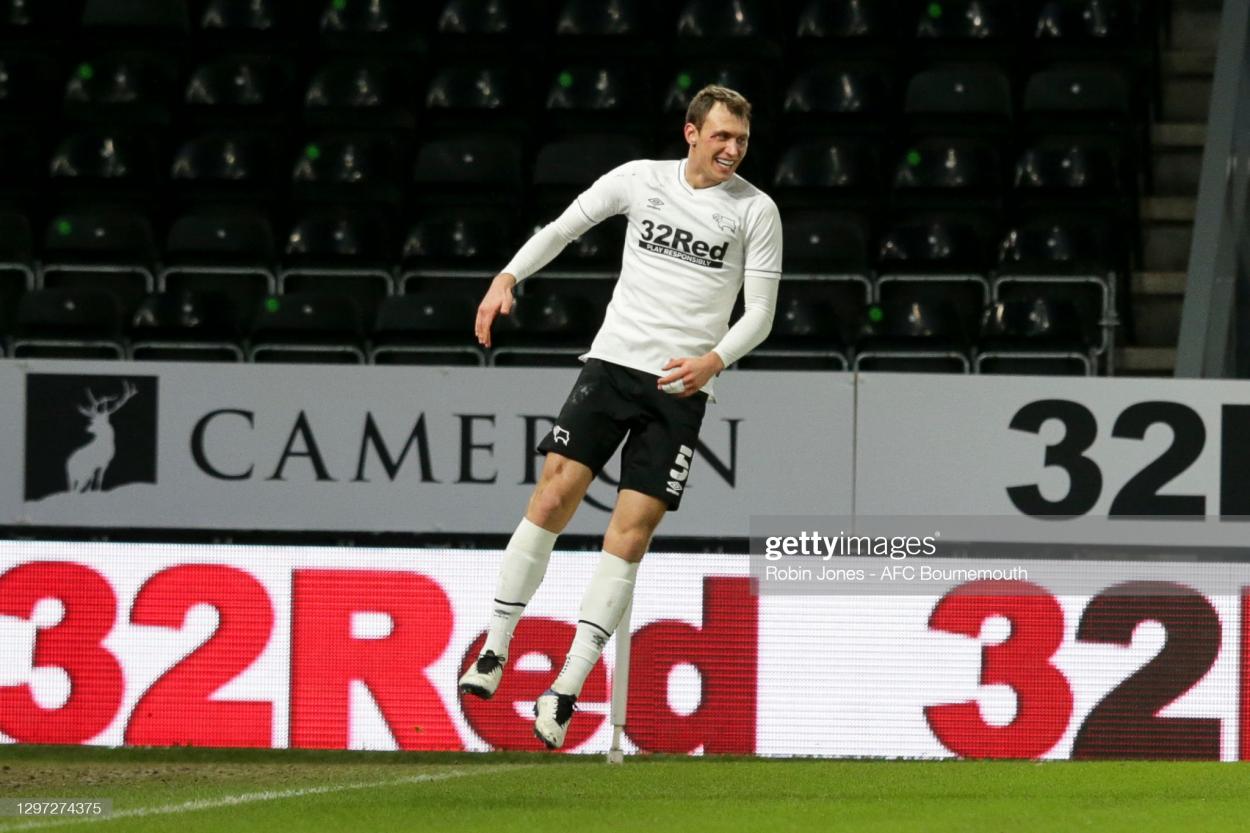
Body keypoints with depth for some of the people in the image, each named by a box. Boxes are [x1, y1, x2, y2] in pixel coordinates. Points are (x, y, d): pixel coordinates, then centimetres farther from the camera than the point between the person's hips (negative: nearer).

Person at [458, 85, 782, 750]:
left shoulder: (756, 210, 0)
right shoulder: (641, 179, 5)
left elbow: (760, 310, 1)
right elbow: (563, 227, 13)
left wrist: (714, 359, -18)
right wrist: (508, 278, -3)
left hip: (680, 388, -1)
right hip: (611, 363, 1)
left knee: (631, 532, -7)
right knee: (553, 495, -13)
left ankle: (566, 690, -5)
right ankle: (493, 652, -4)